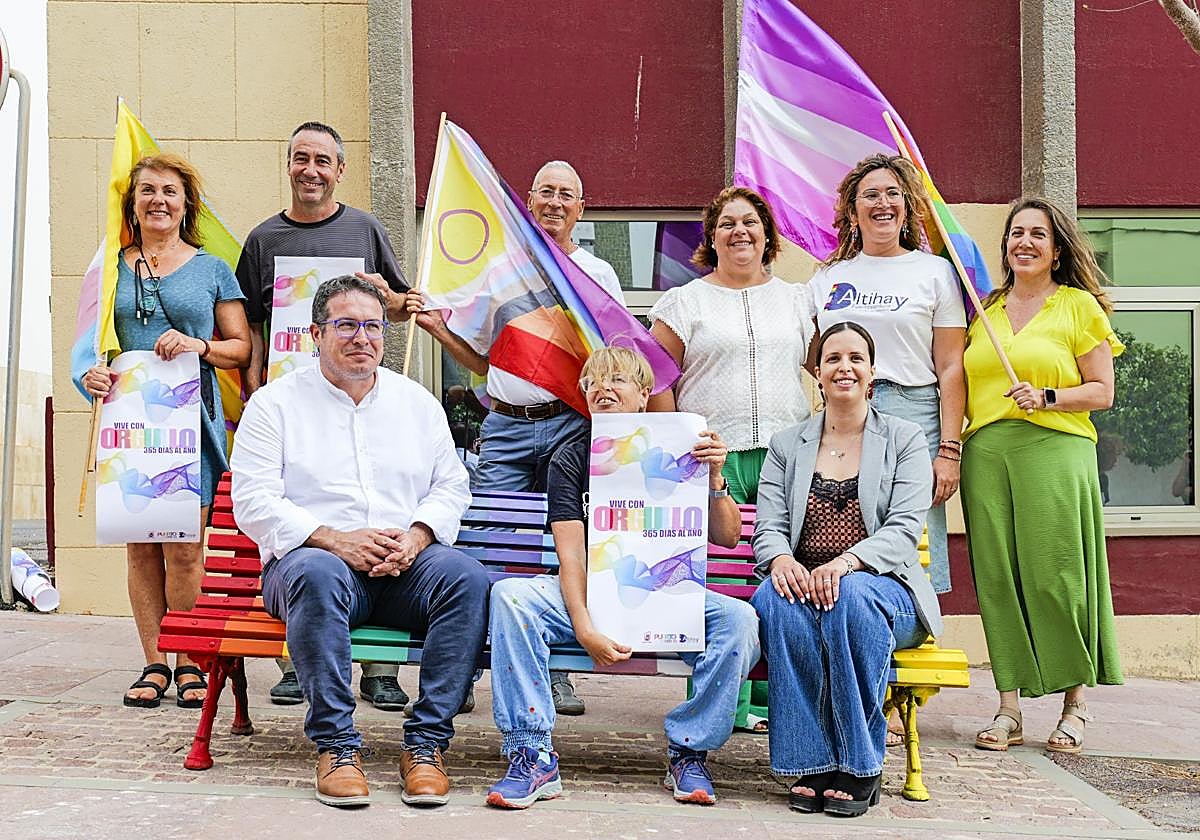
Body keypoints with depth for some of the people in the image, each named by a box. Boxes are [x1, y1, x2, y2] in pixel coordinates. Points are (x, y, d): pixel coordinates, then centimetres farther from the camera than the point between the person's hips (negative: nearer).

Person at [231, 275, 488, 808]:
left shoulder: (417, 402, 19)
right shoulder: (276, 403, 7)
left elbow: (452, 488, 15)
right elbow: (254, 504, -2)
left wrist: (416, 536, -8)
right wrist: (334, 539, -16)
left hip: (405, 565, 3)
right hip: (314, 558, -3)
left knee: (468, 576, -29)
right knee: (318, 573, -39)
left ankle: (426, 744, -25)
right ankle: (336, 745, -31)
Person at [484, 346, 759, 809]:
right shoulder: (572, 459, 5)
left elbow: (727, 538, 3)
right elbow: (571, 553, -7)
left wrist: (715, 480, -17)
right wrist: (584, 627, -23)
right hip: (590, 596, 0)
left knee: (737, 619, -28)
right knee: (510, 595, -28)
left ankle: (688, 752, -12)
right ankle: (532, 756, -26)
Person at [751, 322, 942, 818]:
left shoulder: (904, 440, 9)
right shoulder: (787, 446, 16)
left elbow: (905, 528, -5)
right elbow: (768, 527, 6)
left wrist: (846, 562, -25)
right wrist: (781, 560, -21)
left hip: (884, 587, -1)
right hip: (805, 585, 2)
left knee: (852, 595, -38)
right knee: (774, 598, -34)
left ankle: (859, 765, -26)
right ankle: (812, 764, -28)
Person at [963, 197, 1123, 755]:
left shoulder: (1079, 306, 6)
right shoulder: (985, 310, 18)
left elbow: (1101, 392, 3)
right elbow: (964, 386, 21)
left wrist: (1047, 397, -13)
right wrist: (949, 448, 7)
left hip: (1055, 451, -4)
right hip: (986, 452, 4)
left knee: (1056, 576, -6)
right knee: (997, 577, 0)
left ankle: (1074, 706, 7)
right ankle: (1009, 707, 6)